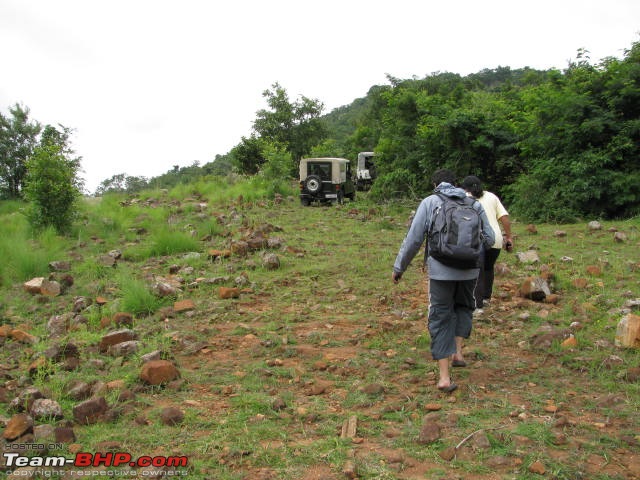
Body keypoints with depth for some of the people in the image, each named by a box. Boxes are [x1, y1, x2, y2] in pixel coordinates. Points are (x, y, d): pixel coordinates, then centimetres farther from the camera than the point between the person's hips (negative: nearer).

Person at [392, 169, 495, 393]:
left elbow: (413, 239, -2)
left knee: (440, 318, 6)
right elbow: (489, 238, 8)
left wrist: (399, 267, 7)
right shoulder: (474, 204, 9)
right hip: (469, 270, 2)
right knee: (464, 307, 28)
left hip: (440, 271, -2)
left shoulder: (429, 202, 3)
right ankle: (457, 351, 16)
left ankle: (444, 376, 3)